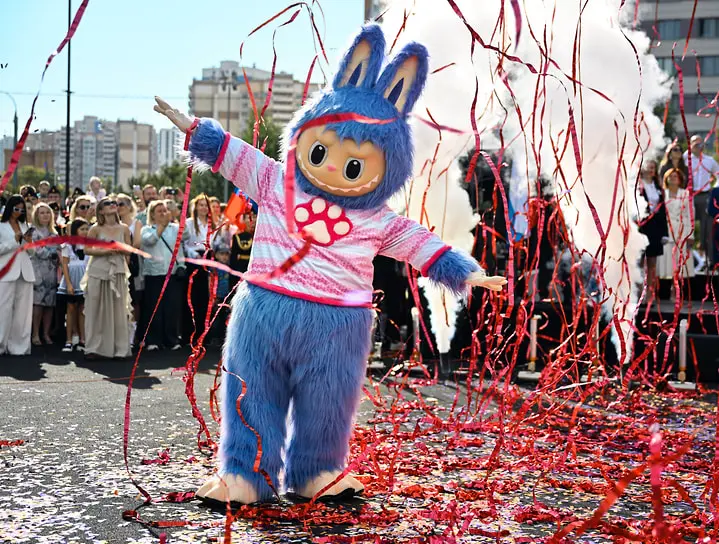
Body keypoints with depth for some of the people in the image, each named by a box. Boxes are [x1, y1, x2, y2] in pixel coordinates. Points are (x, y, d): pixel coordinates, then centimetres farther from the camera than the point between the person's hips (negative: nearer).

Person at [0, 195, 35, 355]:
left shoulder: (24, 226, 19)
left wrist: (29, 242, 1)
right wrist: (14, 241, -12)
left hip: (25, 271, 5)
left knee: (22, 310, 3)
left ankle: (19, 346, 6)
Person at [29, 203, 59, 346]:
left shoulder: (54, 233, 19)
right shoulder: (33, 232, 1)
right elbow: (38, 251, -8)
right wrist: (53, 255, -2)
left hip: (52, 271, 5)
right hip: (39, 270, -5)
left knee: (50, 304, 2)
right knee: (38, 303, -10)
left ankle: (46, 334, 8)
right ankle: (35, 334, -6)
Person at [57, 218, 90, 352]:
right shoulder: (68, 245, 0)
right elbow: (65, 266, -3)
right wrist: (68, 284, -12)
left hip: (85, 280, 1)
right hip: (72, 279, -1)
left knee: (83, 310, 4)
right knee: (71, 309, 2)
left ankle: (82, 341, 5)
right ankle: (69, 341, 3)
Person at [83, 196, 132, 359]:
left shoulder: (124, 228, 5)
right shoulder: (96, 229, 0)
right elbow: (87, 249, 0)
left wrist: (119, 249, -11)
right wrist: (103, 251, -15)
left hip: (117, 272, 2)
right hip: (98, 271, -2)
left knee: (118, 309, 2)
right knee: (96, 309, 1)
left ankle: (119, 348, 9)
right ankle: (94, 347, 7)